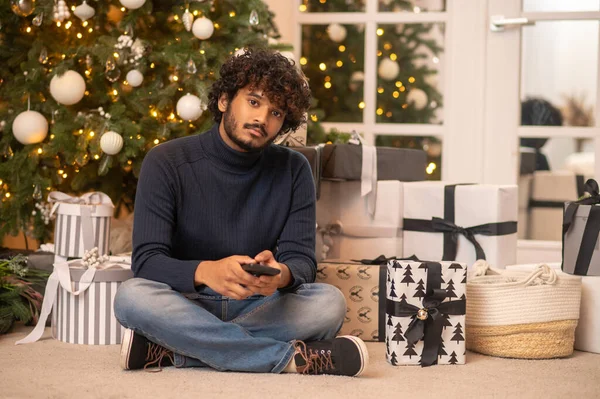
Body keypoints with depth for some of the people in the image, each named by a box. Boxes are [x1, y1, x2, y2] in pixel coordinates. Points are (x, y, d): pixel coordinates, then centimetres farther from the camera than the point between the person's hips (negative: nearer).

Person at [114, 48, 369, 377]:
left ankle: (167, 352, -29)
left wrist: (282, 274, -31)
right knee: (132, 296, -33)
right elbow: (146, 262, -14)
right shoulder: (166, 163, -4)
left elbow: (302, 260, -4)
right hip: (187, 305, -2)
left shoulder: (293, 171, 3)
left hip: (259, 308, 2)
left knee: (330, 303, -26)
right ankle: (291, 357, -30)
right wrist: (206, 272, -36)